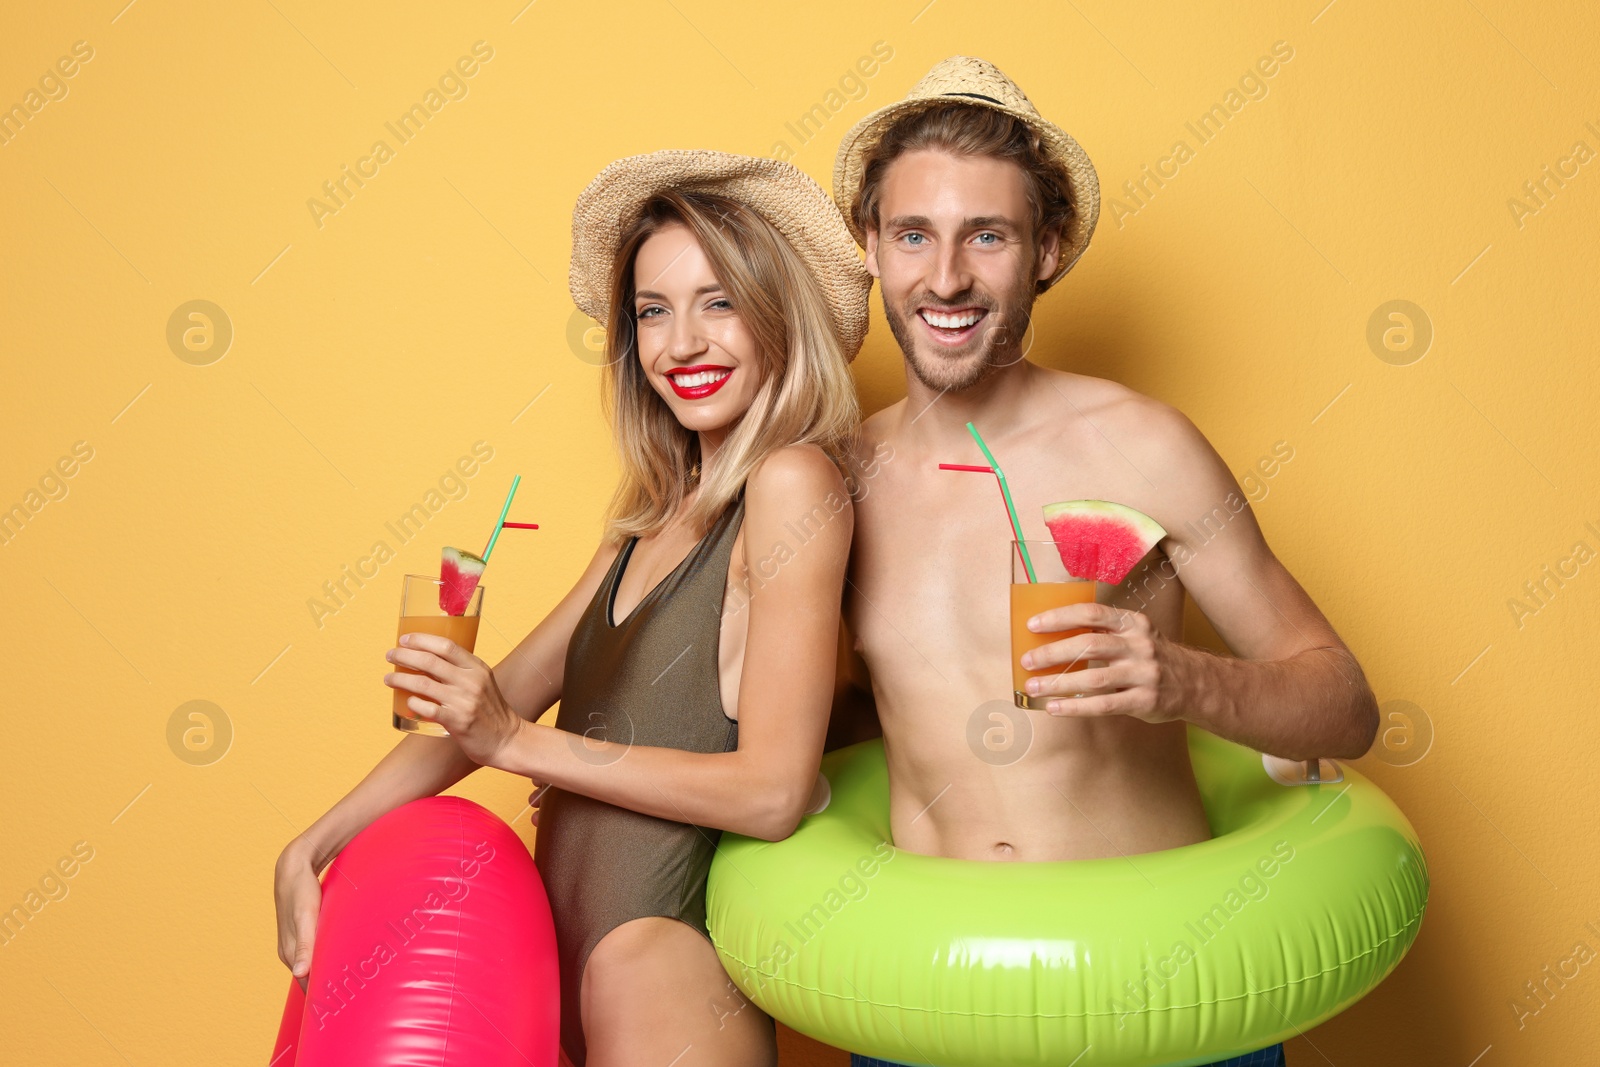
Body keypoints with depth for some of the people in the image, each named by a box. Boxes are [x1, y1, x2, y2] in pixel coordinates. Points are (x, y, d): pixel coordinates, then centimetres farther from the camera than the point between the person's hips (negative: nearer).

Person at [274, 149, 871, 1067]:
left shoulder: (793, 480, -14)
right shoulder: (658, 511, 9)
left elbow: (772, 791, -18)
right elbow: (508, 695, 11)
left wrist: (516, 742, -14)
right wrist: (315, 846, 4)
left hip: (665, 968, -7)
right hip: (572, 960, 8)